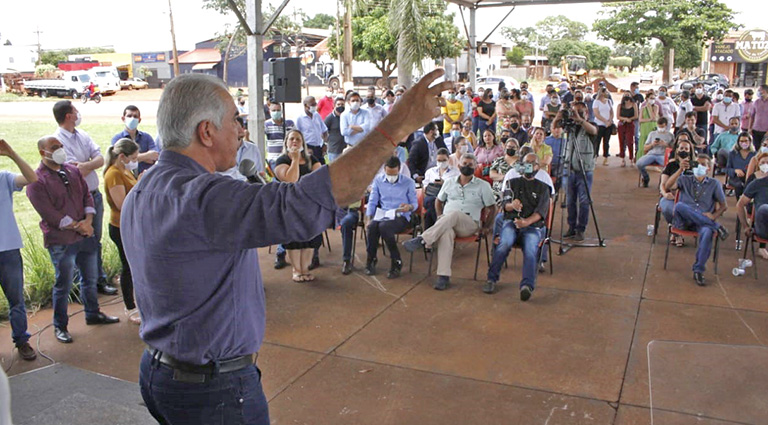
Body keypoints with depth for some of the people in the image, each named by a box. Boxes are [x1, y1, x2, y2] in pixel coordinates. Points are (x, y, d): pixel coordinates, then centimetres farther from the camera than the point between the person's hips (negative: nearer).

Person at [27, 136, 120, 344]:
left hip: (86, 236, 6)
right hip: (60, 241, -6)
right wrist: (77, 226, -15)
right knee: (63, 285, 4)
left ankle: (93, 314, 36)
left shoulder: (73, 170, 9)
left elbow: (87, 195, 8)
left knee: (91, 279, 18)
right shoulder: (36, 180, -12)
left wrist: (88, 220, -8)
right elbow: (49, 213, -17)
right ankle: (60, 326, 20)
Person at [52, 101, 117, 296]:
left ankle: (100, 280, 27)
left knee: (96, 241, 15)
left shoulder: (83, 135, 9)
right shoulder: (58, 140, -14)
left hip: (94, 195, 7)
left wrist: (85, 165, -19)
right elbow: (77, 173, -22)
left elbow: (100, 159, -3)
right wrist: (92, 164, -7)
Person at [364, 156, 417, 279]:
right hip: (382, 215, 3)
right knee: (372, 226, -34)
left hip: (401, 217, -3)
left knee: (383, 226, -36)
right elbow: (372, 202, 8)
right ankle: (371, 260, -14)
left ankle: (396, 263, -23)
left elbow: (415, 203, 5)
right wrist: (368, 218, -7)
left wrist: (409, 207, -20)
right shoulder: (378, 180, 10)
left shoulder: (408, 182, 3)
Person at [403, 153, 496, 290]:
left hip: (470, 225, -1)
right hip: (446, 223, 2)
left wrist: (486, 226, 1)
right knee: (446, 233, -38)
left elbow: (492, 207, 12)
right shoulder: (449, 183, 22)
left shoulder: (483, 186, 13)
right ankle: (443, 276, -44)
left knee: (454, 214, -39)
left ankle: (422, 240, -41)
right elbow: (439, 201, 31)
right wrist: (440, 217, 14)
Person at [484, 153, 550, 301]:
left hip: (534, 225, 0)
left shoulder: (543, 188, 18)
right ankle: (491, 279, -24)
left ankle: (527, 286, -47)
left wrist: (527, 221, -20)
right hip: (511, 222, 1)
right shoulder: (512, 183, 22)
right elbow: (504, 205, 9)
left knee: (530, 249, -32)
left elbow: (541, 211, 2)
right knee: (505, 243, -32)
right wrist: (512, 205, -18)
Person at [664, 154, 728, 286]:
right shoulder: (685, 180, 14)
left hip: (704, 222, 0)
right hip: (684, 220, 0)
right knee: (679, 205, -35)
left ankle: (698, 270, -27)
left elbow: (724, 206, 14)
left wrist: (713, 216, -7)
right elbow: (668, 186, -6)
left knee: (707, 232, -38)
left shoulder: (714, 184, 15)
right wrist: (681, 169, -16)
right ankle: (715, 227, -25)